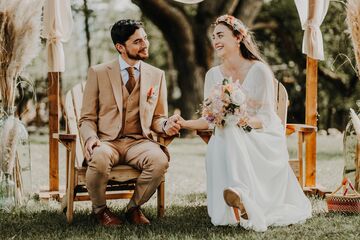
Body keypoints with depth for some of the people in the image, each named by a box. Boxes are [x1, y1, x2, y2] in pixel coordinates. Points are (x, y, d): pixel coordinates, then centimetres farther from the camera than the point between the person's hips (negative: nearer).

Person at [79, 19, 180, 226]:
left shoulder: (157, 75, 12)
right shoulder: (98, 73, 6)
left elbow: (157, 118, 16)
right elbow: (87, 118, 7)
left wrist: (166, 125, -9)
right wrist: (90, 138, -16)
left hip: (139, 141, 2)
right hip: (106, 141, -2)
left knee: (160, 160, -33)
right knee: (100, 159, -38)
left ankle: (134, 207, -5)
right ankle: (100, 209, -6)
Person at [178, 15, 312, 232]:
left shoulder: (259, 70, -6)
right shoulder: (213, 75, 9)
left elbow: (266, 118, -9)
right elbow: (209, 120, 8)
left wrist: (247, 121, -30)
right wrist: (185, 124, -9)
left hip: (264, 141, -4)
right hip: (228, 141, 4)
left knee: (229, 134, -35)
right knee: (216, 147, -31)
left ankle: (241, 193, -48)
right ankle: (243, 205, -35)